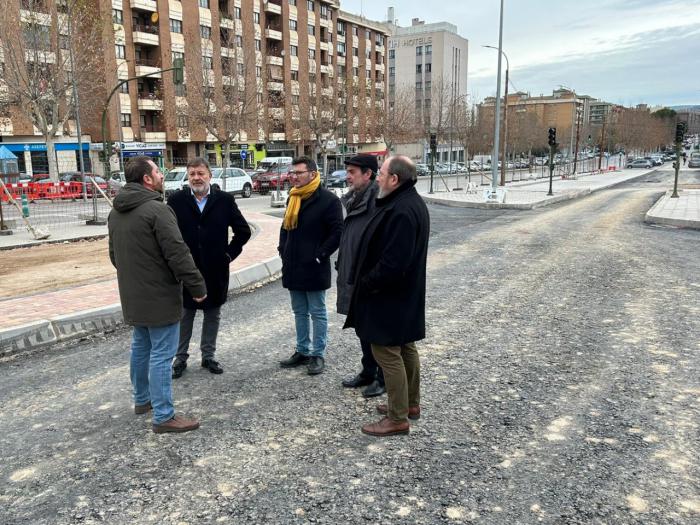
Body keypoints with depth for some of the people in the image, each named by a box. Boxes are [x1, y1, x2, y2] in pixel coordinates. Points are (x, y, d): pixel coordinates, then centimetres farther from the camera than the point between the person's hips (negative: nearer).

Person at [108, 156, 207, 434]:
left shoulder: (116, 212, 10)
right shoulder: (156, 209, -20)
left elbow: (114, 253, 19)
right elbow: (177, 253, -23)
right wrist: (197, 285, -16)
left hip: (132, 295, 9)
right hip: (159, 296, -9)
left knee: (141, 346, 22)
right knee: (161, 354, -4)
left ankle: (142, 399, 36)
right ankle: (164, 416, 2)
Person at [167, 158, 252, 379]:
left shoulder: (225, 200, -2)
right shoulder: (176, 200, -4)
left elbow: (243, 231, 4)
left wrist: (229, 253, -1)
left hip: (215, 270, 1)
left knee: (213, 315, 12)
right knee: (184, 316, 10)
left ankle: (209, 356, 27)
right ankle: (180, 358, 24)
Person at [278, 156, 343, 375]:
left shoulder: (328, 200, -12)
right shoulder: (293, 198, 12)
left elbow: (337, 232, -15)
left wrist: (320, 255, -16)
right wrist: (283, 250, 11)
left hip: (314, 268, -7)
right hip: (293, 267, 8)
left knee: (317, 313, 4)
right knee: (299, 312, 16)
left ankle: (318, 355, 14)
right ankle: (302, 351, 28)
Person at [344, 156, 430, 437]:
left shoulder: (401, 211, -26)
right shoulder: (411, 202, 9)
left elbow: (393, 262, -30)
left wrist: (367, 284, -15)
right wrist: (368, 281, 14)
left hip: (389, 296, -11)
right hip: (405, 293, 11)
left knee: (387, 351, -2)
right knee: (405, 348, 19)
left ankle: (398, 418, 9)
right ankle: (410, 403, 33)